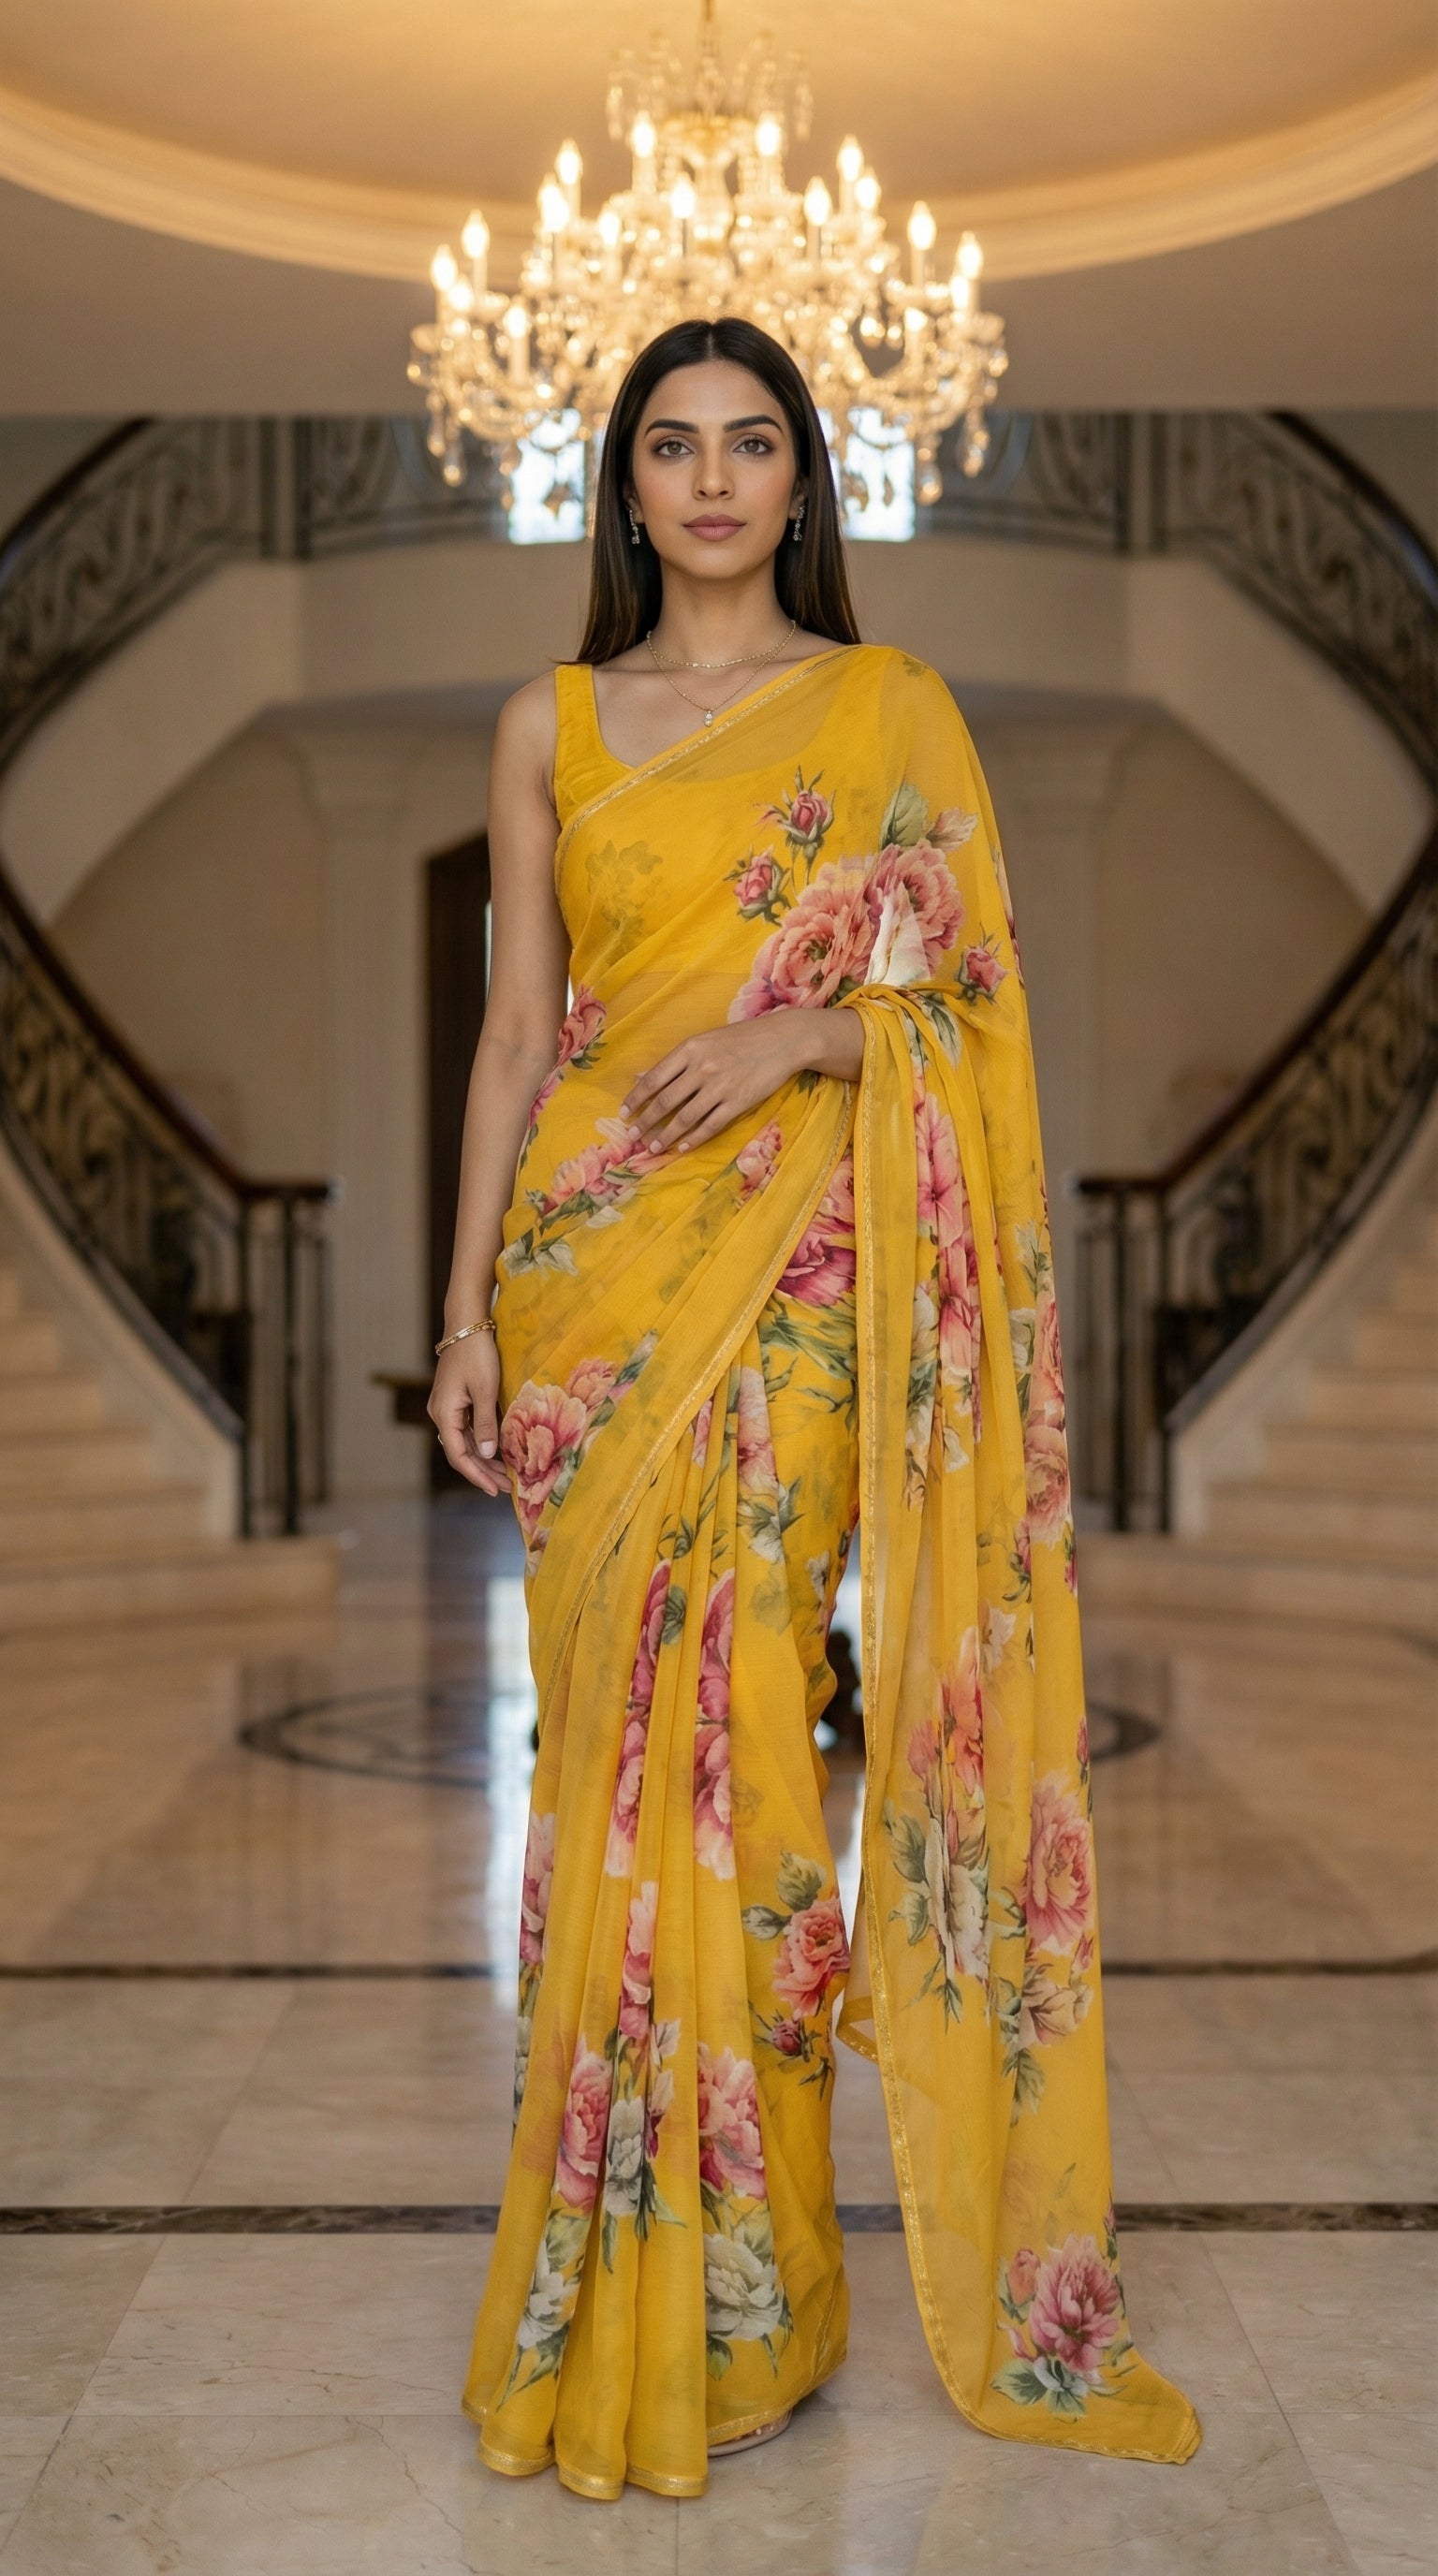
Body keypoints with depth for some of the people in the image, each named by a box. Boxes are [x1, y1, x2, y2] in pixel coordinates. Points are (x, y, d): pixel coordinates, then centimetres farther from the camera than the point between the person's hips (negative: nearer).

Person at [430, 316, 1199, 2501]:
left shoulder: (890, 709, 6)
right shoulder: (553, 724, 12)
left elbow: (966, 996, 4)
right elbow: (516, 1032, 10)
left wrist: (803, 1028, -16)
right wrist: (469, 1305, 3)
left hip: (795, 1269, -2)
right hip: (586, 1257, 3)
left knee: (733, 1727, -7)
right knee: (610, 1726, 4)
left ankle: (733, 2289, 8)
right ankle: (613, 2261, 18)